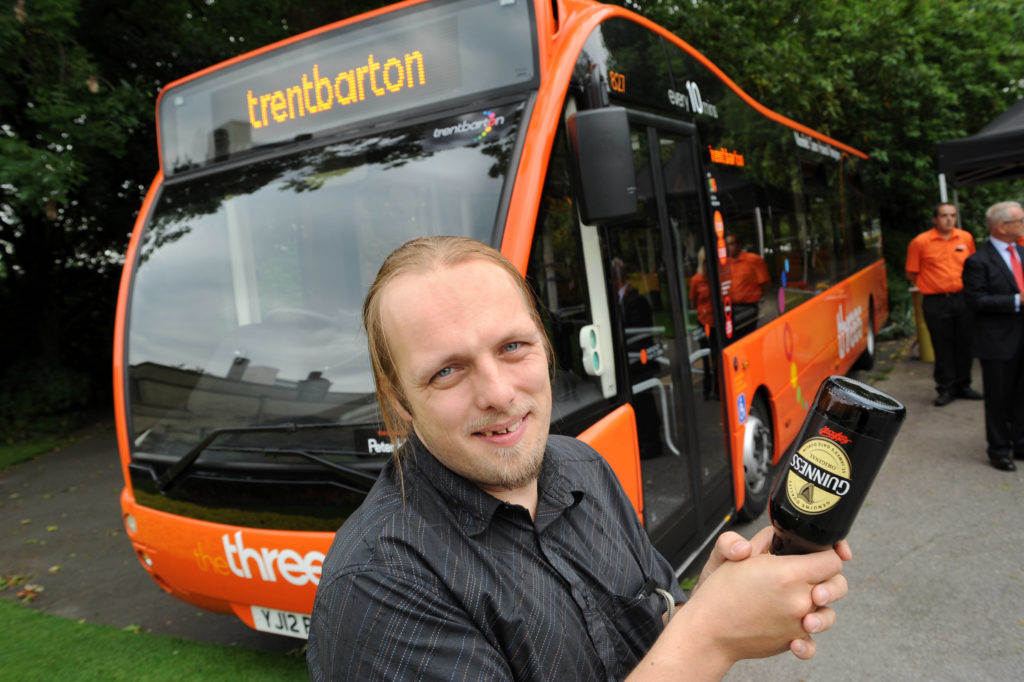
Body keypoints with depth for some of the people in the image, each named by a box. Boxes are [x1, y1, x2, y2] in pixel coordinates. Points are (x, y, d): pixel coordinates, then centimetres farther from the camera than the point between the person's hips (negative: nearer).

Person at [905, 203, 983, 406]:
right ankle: (946, 388, 13)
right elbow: (912, 273, 2)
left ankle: (963, 385, 23)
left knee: (965, 344, 9)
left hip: (963, 299, 3)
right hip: (935, 303, -3)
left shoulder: (966, 238, 7)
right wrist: (929, 287, 2)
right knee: (942, 347, 2)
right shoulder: (920, 242, -4)